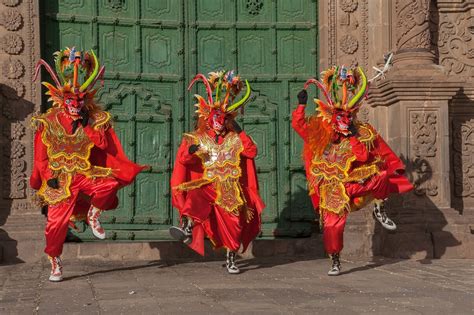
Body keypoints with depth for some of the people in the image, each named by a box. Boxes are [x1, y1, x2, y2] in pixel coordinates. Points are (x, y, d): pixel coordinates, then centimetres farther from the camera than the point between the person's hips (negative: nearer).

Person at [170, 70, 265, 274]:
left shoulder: (235, 139, 8)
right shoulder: (199, 139, 8)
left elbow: (252, 151, -6)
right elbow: (182, 159, -1)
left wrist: (239, 132, -9)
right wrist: (190, 151, -24)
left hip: (231, 189, 1)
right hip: (208, 185, -1)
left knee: (233, 224, 0)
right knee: (196, 196, -34)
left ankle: (231, 260, 17)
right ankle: (187, 229, -58)